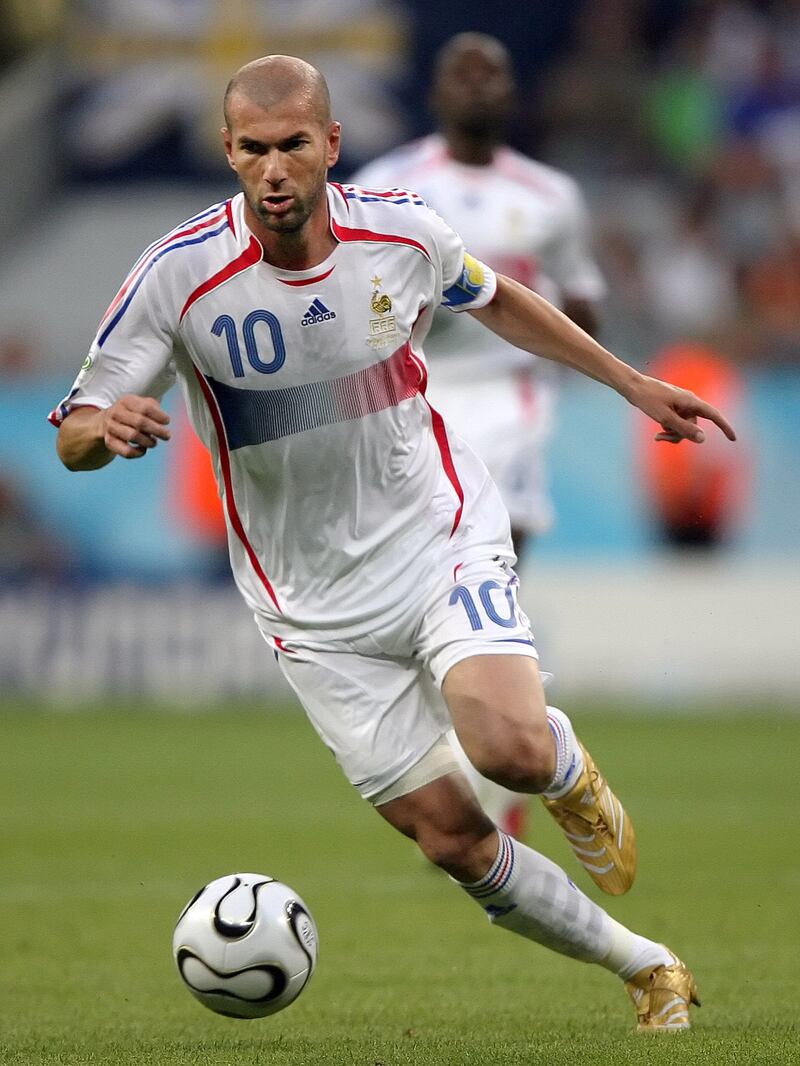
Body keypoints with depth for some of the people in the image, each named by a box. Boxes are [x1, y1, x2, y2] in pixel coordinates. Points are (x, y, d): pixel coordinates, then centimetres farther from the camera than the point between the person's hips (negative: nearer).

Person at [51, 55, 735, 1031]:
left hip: (444, 546, 0)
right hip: (316, 610, 0)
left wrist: (631, 383, 19)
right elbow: (73, 437, -11)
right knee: (452, 840, -2)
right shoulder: (178, 275, -16)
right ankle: (645, 969, 18)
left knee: (510, 746, -28)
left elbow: (494, 300, 14)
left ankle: (572, 775, 9)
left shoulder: (403, 233, -9)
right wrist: (107, 428, -35)